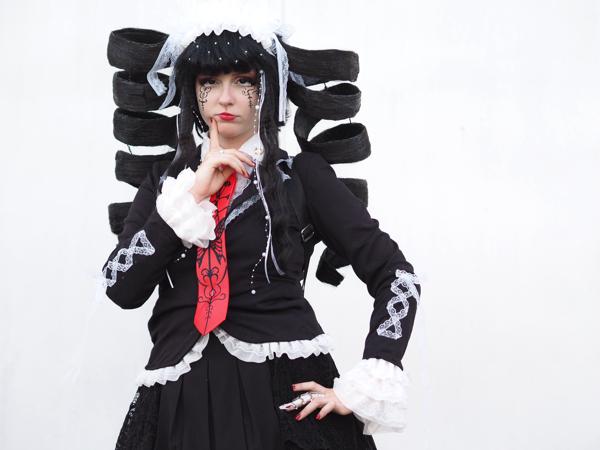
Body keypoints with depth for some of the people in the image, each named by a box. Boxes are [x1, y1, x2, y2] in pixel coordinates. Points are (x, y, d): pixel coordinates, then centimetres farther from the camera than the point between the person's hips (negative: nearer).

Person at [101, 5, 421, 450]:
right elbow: (121, 288, -2)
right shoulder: (167, 178, 10)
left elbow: (397, 275, -2)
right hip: (183, 397, 3)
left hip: (286, 394, -2)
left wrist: (364, 389, -11)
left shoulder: (300, 172, 1)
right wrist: (192, 194, -9)